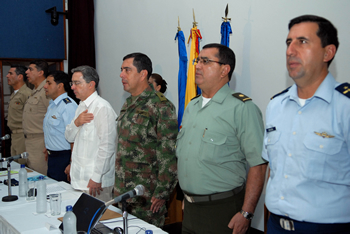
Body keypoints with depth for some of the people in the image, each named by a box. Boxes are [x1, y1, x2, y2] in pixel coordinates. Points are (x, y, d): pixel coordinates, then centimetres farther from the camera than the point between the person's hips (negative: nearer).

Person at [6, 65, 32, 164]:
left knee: (23, 164, -6)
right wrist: (12, 133, 18)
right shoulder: (14, 94, 17)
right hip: (14, 136, 10)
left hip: (23, 136, -10)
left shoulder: (27, 94, -16)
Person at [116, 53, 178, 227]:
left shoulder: (160, 106, -15)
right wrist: (118, 183, 17)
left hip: (146, 194, -8)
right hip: (122, 191, 8)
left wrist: (162, 193, -18)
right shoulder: (128, 105, 11)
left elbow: (169, 154, -18)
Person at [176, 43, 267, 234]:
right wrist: (186, 196, 16)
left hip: (222, 210, -7)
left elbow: (258, 165, -18)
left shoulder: (242, 108, -14)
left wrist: (246, 213, -20)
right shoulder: (191, 107, 11)